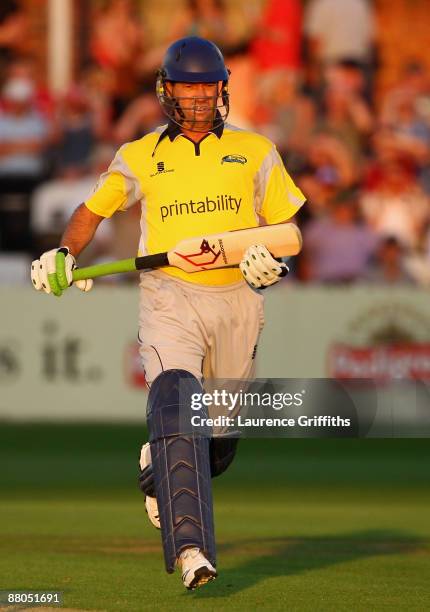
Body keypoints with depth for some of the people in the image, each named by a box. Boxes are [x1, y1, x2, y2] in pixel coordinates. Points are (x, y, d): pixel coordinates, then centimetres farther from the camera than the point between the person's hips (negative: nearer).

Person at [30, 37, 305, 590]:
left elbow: (289, 227, 12)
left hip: (235, 300, 2)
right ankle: (189, 548, -34)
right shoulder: (140, 157, 12)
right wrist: (64, 254, 0)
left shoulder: (254, 151, 12)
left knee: (223, 427, 5)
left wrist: (272, 259, -10)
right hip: (169, 298, -2)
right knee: (175, 400, -25)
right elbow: (93, 209, 19)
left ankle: (162, 471, 42)